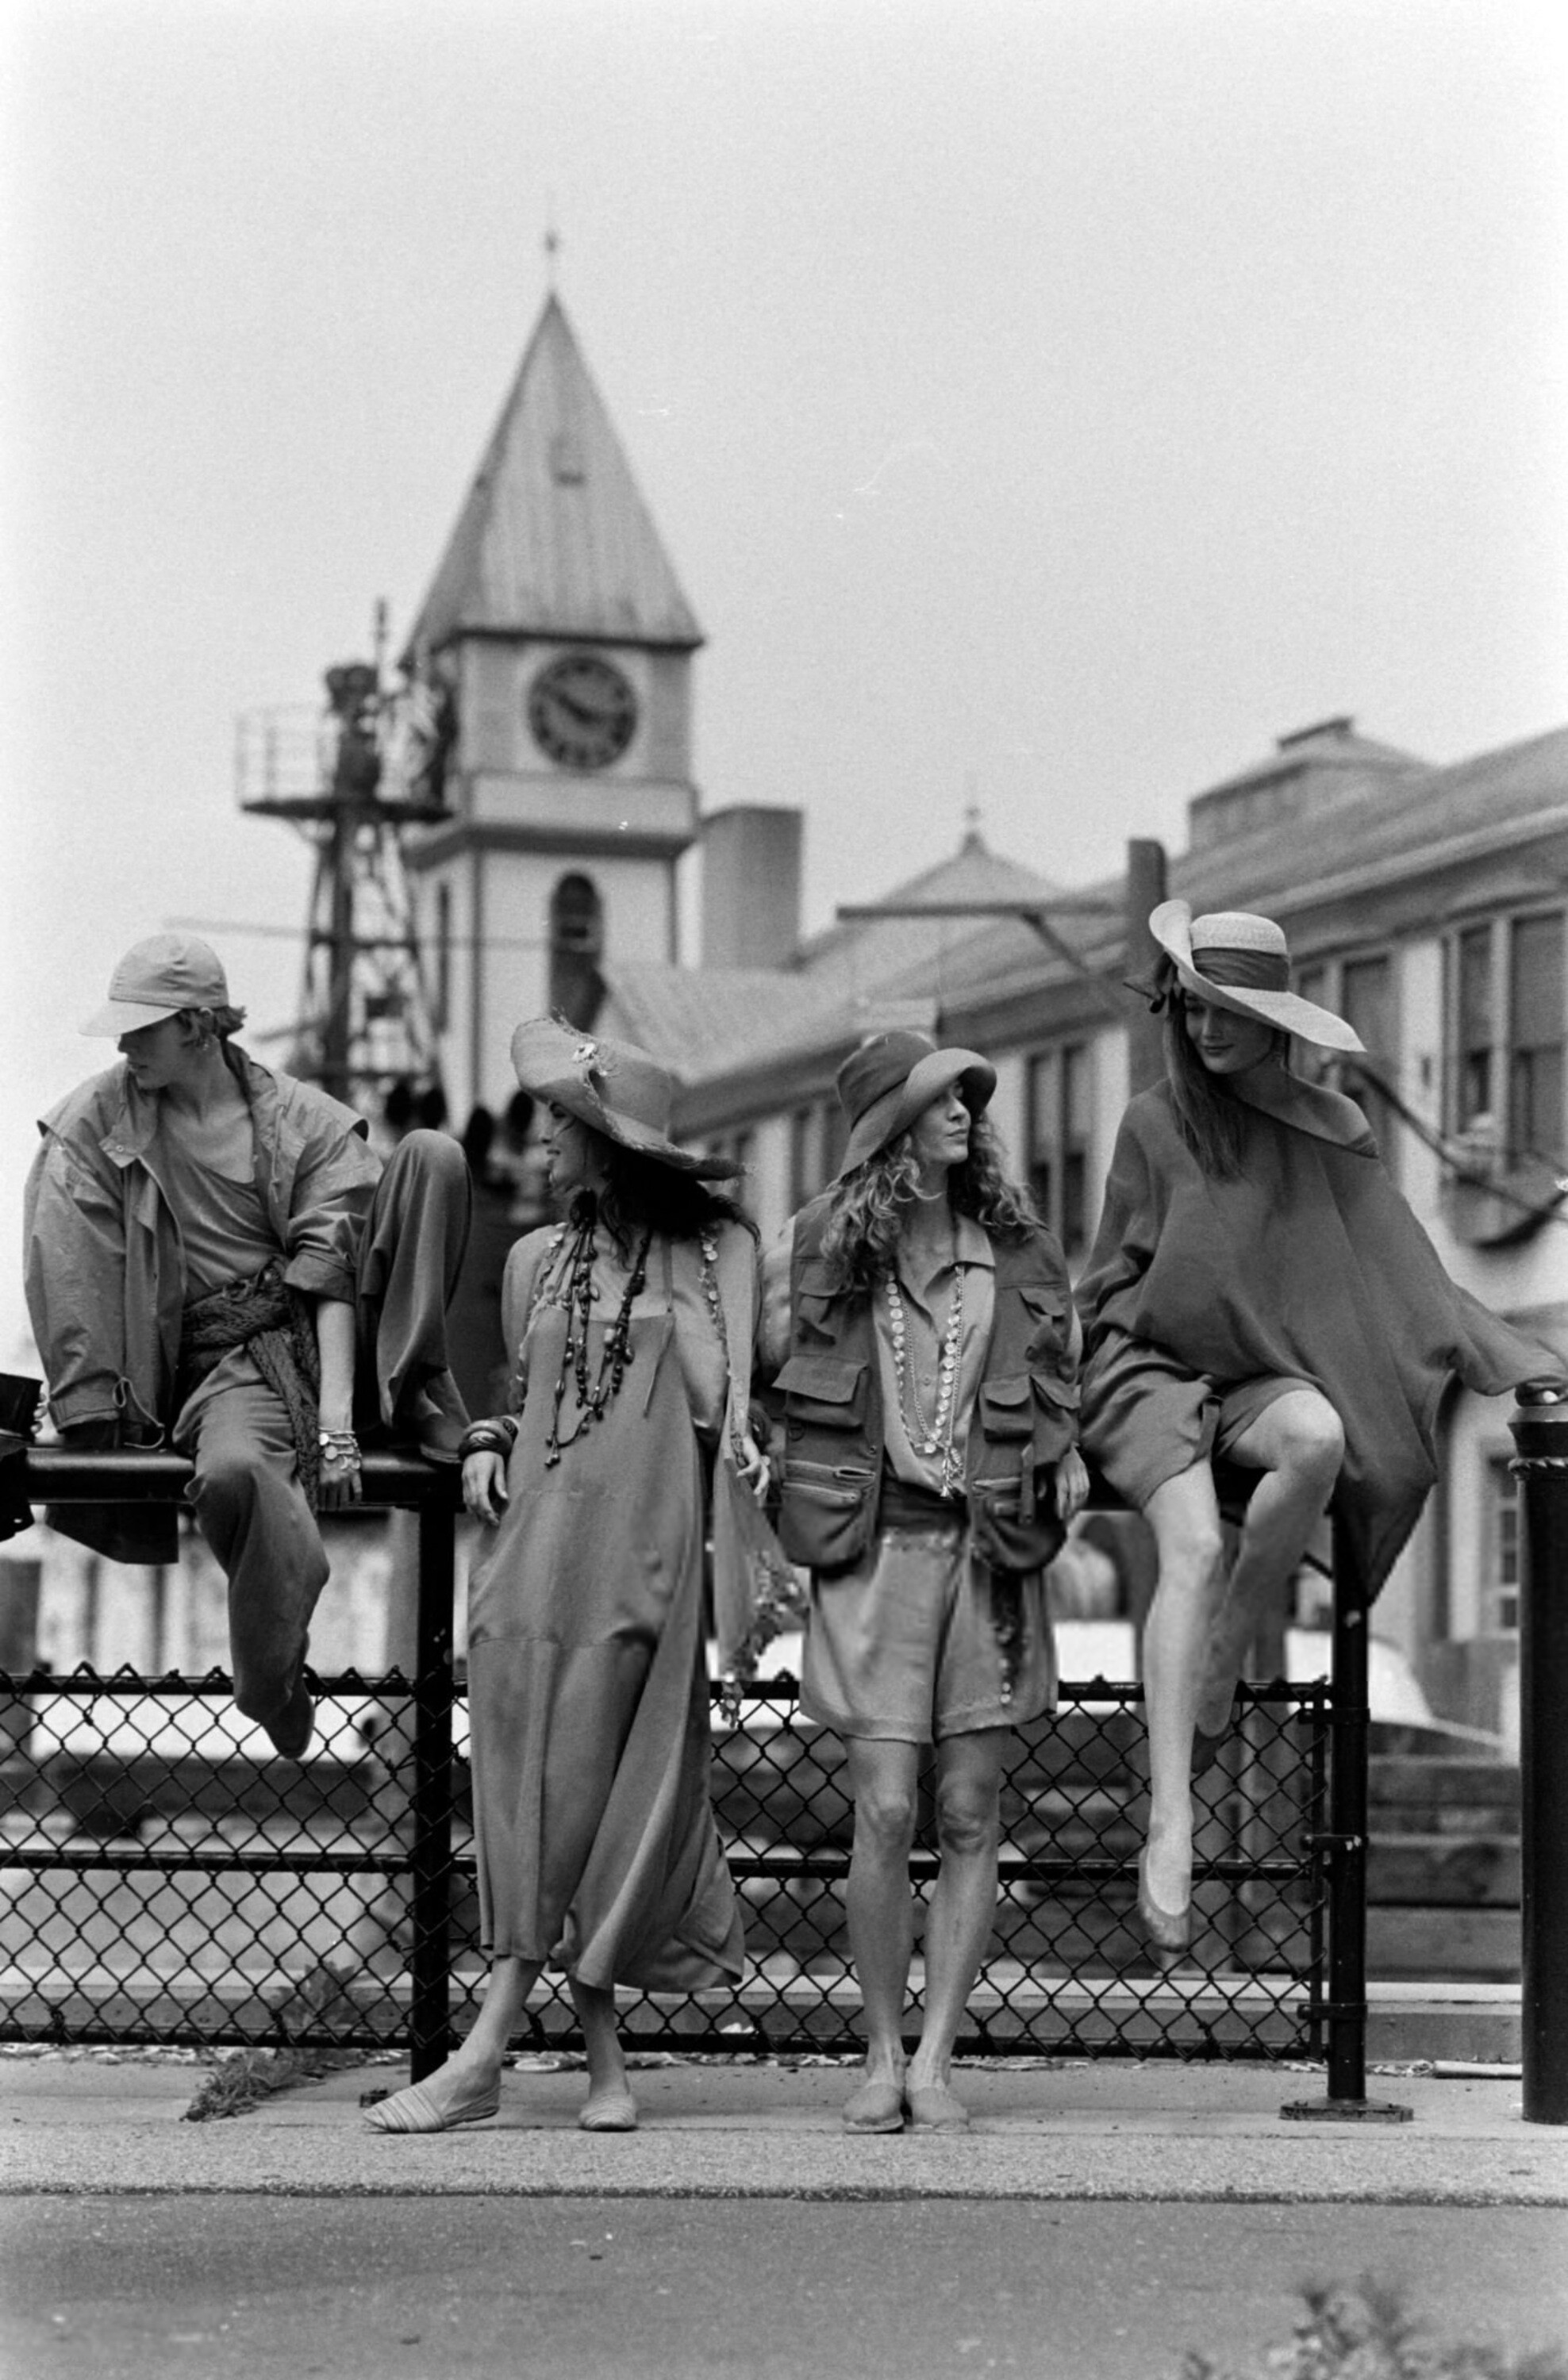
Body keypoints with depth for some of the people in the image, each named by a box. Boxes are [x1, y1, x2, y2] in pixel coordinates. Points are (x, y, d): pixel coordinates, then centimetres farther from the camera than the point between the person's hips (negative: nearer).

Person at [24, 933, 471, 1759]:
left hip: (332, 1340, 1)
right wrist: (91, 1408, -12)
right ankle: (272, 1681, -18)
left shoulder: (308, 1121, 1)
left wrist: (336, 1421, -20)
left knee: (433, 1154, -17)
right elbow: (66, 1265, -2)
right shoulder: (96, 1120, 3)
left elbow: (334, 1278, -9)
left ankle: (415, 1390, -15)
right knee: (231, 1472, -40)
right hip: (227, 1367, -1)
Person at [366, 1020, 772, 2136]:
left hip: (646, 1549, -4)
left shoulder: (716, 1249, 2)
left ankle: (489, 2052, -3)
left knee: (587, 1791, -5)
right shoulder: (537, 1259, 15)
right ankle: (604, 2060, 8)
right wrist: (487, 1450, 7)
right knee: (537, 1795, 0)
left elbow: (729, 1402, 2)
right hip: (541, 1537, 4)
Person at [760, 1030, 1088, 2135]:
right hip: (876, 1545, -2)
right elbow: (765, 1365, 14)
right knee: (886, 1813, -6)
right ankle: (881, 2057, 6)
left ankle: (936, 2060, 7)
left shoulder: (1014, 1245, 10)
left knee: (970, 1817, 0)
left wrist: (1063, 1456, 6)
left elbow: (1067, 1369, 21)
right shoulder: (816, 1246, 3)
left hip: (988, 1546, 2)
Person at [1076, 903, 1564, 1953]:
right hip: (1155, 1366, -2)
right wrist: (1077, 1417, 4)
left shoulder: (1327, 1131, 8)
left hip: (1268, 1374, 2)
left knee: (1318, 1439, -35)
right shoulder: (1156, 1126, 6)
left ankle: (1220, 1669, -16)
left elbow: (1406, 1276, 6)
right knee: (1194, 1547, -30)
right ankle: (1171, 1818, -37)